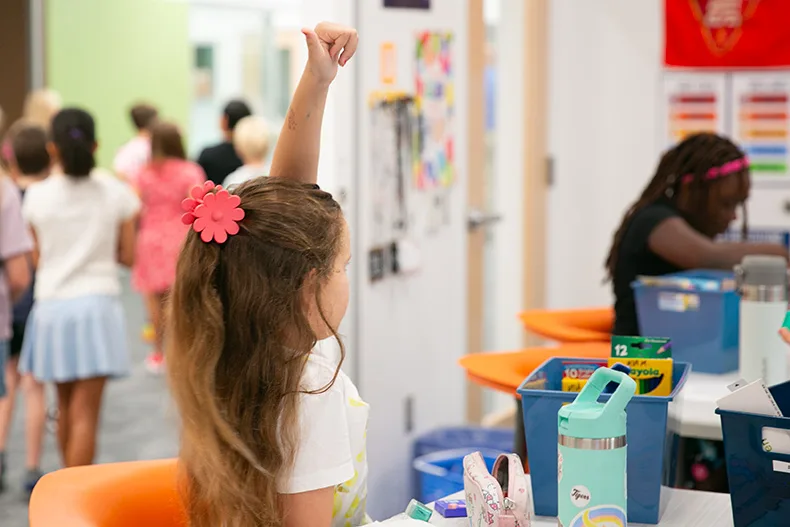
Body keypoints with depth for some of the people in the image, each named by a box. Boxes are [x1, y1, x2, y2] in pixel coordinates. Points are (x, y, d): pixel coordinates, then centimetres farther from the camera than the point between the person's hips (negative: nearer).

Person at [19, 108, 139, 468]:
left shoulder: (37, 196, -3)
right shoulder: (115, 192, -4)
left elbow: (39, 258, 2)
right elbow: (128, 255, 0)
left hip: (51, 306, 2)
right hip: (97, 304, -2)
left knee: (66, 405, 20)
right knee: (85, 413, -2)